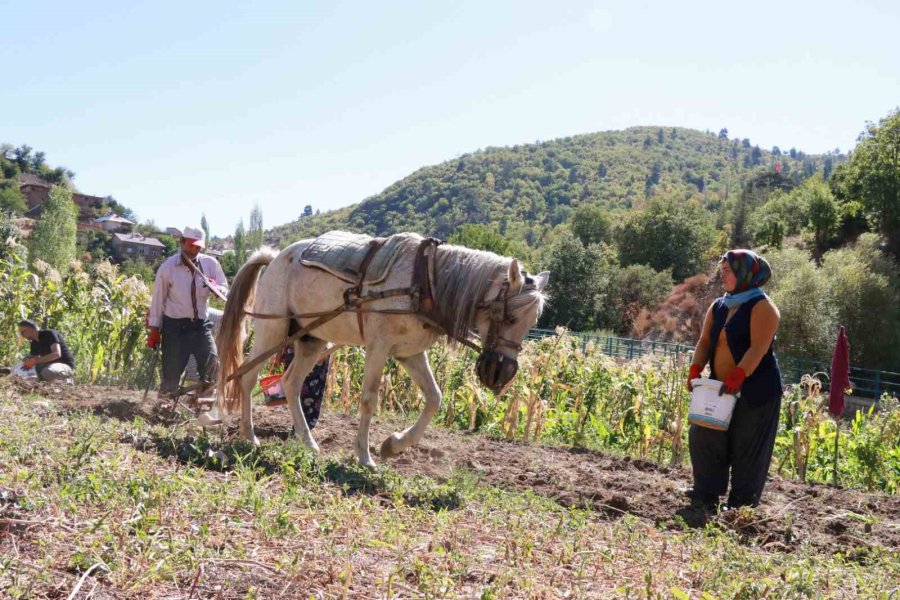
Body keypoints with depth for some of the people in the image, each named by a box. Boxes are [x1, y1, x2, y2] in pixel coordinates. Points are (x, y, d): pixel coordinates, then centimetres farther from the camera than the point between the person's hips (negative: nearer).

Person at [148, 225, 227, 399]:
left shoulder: (211, 264, -1)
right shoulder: (168, 267, -6)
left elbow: (225, 290, 3)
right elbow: (158, 298, -1)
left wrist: (216, 288, -23)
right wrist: (154, 329, 1)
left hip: (201, 323, 2)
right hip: (174, 325, -2)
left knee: (212, 360, -17)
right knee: (172, 369, 1)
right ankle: (166, 396, 27)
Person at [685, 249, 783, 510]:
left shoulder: (762, 307, -10)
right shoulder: (718, 306, 13)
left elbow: (758, 348, -21)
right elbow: (705, 341, 8)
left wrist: (737, 377, -31)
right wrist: (695, 369, -9)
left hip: (755, 391, -7)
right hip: (722, 389, 8)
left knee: (747, 449, -2)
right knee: (703, 437, 5)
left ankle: (741, 505, 6)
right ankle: (706, 496, 16)